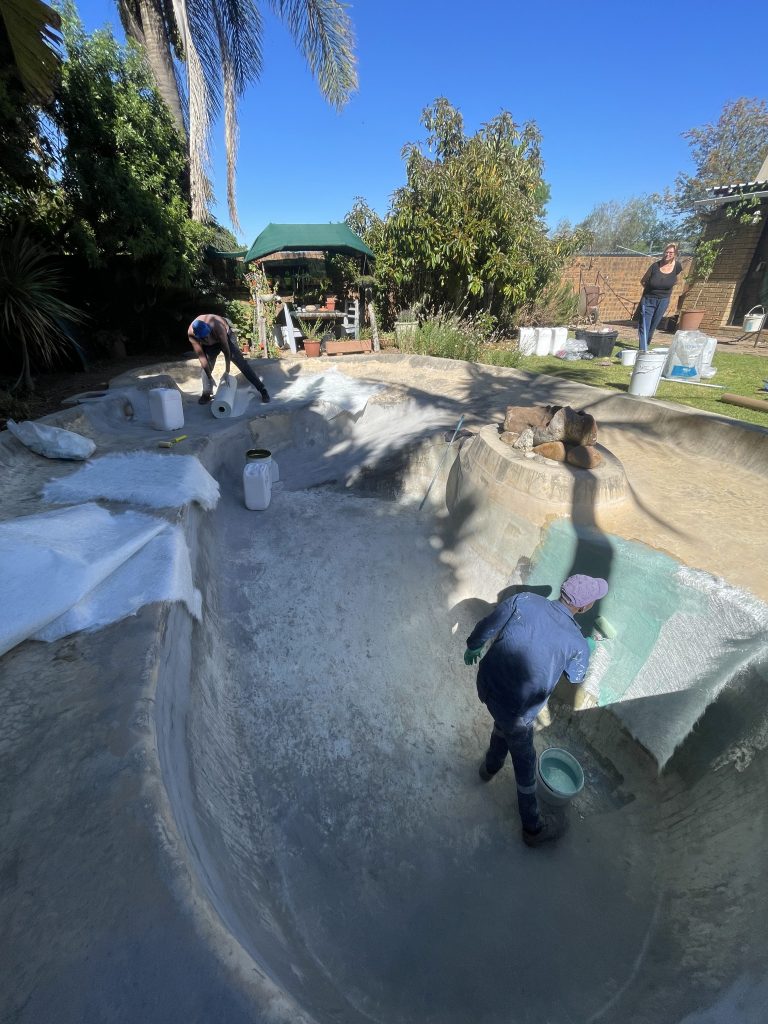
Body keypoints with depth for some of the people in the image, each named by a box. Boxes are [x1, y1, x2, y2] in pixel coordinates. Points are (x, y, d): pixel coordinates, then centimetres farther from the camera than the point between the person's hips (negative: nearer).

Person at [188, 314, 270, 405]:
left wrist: (227, 371, -29)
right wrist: (209, 376, -28)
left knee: (241, 363, -10)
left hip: (225, 336, -3)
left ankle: (262, 390, -9)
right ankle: (206, 394, 11)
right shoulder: (191, 334, -32)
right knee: (205, 366, -6)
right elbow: (201, 356, -27)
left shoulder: (217, 326, -42)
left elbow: (226, 350, -33)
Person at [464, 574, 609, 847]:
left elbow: (486, 626, -4)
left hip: (486, 684, 5)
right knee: (525, 763, 21)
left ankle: (490, 767, 63)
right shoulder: (577, 644, -15)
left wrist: (473, 647, 16)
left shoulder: (524, 600, -13)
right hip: (516, 710, -4)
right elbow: (576, 676, 7)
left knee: (504, 721, 36)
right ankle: (533, 827, 46)